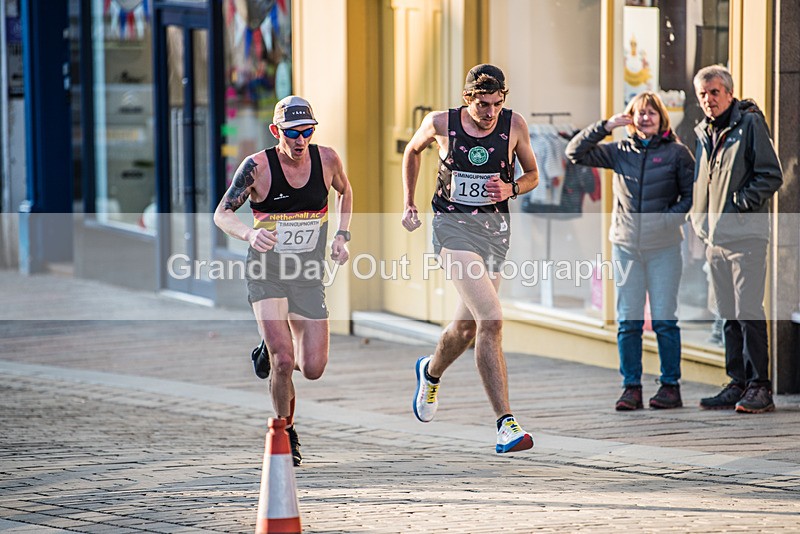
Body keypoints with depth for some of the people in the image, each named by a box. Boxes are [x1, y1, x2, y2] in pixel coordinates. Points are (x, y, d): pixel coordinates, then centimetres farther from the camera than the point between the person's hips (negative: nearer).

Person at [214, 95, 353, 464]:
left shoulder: (326, 159, -5)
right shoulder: (257, 167, -15)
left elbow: (344, 192, 18)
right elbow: (222, 214, -13)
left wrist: (342, 236, 5)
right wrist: (250, 234, -34)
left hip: (309, 277, 3)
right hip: (267, 274, -3)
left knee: (313, 369, 1)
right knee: (283, 360, -18)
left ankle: (272, 349, 36)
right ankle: (284, 432, 5)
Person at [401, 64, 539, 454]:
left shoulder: (514, 125, -3)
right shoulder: (441, 123, -6)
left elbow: (532, 175, 11)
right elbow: (413, 150, 15)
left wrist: (511, 189, -11)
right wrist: (409, 203, 12)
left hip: (495, 228, 4)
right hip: (453, 227, -4)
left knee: (468, 326, 17)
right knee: (491, 319, -20)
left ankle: (430, 372, 53)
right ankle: (506, 424, -21)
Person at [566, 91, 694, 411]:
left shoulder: (677, 153, 3)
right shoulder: (620, 152, 8)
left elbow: (692, 193, 5)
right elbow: (575, 153, 5)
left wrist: (671, 217, -10)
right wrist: (606, 126, -3)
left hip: (663, 246, -2)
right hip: (626, 245, 2)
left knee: (664, 319, -2)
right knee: (628, 321, 0)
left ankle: (670, 386, 7)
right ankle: (631, 387, 5)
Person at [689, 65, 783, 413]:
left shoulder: (750, 123, -4)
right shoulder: (703, 133, 16)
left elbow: (771, 176, -9)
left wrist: (740, 202, -15)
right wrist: (699, 216, 11)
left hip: (745, 235, -7)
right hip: (715, 238, 7)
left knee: (748, 312, -10)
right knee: (729, 315, 9)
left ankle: (760, 387, -8)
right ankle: (738, 384, 13)